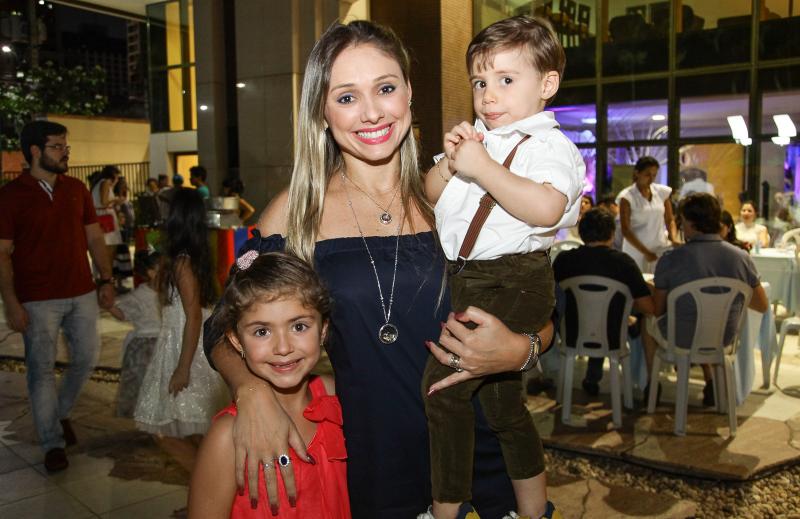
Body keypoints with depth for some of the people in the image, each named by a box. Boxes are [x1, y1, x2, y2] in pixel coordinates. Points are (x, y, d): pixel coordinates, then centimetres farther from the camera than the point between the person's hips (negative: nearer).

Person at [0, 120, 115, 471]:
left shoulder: (76, 189, 7)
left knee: (87, 357, 10)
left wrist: (106, 279, 6)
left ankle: (60, 412, 36)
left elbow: (94, 237, 13)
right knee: (41, 370, 2)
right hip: (37, 300, -4)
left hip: (82, 294, 5)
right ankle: (52, 443, 16)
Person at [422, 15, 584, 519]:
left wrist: (481, 166, -23)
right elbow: (430, 194, 15)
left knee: (444, 382, -18)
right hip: (465, 279, 9)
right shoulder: (477, 139, 13)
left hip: (514, 283, -8)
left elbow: (545, 208, -30)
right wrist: (450, 161, -5)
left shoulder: (551, 146, -9)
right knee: (502, 401, 18)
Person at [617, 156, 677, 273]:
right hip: (636, 251, -3)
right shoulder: (627, 196, -8)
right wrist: (646, 252, -15)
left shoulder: (662, 192, 3)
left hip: (661, 249, 3)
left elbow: (669, 220, 10)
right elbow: (625, 230, -10)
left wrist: (673, 239, -9)